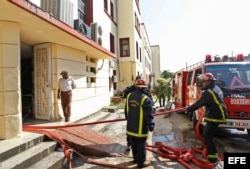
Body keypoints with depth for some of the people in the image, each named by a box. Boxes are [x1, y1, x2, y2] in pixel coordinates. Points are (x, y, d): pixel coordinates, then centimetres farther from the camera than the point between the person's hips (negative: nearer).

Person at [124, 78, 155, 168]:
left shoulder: (129, 96, 1)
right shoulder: (146, 99, -22)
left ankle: (136, 158, 41)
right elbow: (149, 115, -20)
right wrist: (151, 126, -7)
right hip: (140, 128, -7)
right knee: (141, 146, 11)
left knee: (133, 145, 22)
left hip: (130, 127, 7)